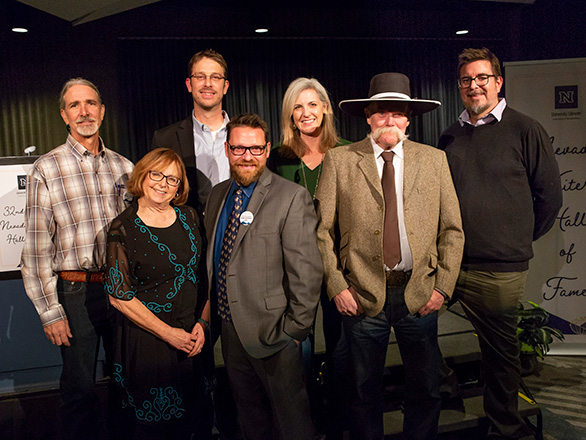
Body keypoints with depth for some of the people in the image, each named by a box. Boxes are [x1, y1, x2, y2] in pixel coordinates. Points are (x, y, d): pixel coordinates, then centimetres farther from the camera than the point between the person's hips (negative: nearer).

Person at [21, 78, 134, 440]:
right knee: (80, 389, 8)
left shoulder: (123, 167, 7)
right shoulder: (46, 169, -4)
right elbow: (37, 247, -6)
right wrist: (50, 311, -9)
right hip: (76, 292, -3)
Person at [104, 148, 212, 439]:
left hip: (193, 336, 4)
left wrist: (203, 322, -4)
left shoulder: (189, 216, 2)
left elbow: (205, 273, 6)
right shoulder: (123, 228, -12)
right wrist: (168, 333, -12)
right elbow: (119, 296, -12)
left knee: (194, 414, 17)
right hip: (146, 339, -4)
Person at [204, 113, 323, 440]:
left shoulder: (292, 197, -14)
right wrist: (212, 316, 12)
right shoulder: (218, 195, 8)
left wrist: (294, 330, -15)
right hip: (229, 329, 6)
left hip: (271, 331, -6)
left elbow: (307, 272, -16)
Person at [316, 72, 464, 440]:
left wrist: (443, 286, -2)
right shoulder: (339, 160, 0)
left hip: (420, 295, 2)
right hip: (362, 296, -1)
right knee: (364, 389, 14)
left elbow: (452, 230, 6)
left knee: (426, 389, 15)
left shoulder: (434, 159, 6)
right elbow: (322, 230, -1)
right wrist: (337, 286, -7)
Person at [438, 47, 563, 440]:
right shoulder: (451, 137, 11)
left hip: (500, 268, -3)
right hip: (453, 263, 4)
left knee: (501, 351, 9)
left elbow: (550, 194, 2)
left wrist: (521, 239, 7)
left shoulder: (525, 130, -2)